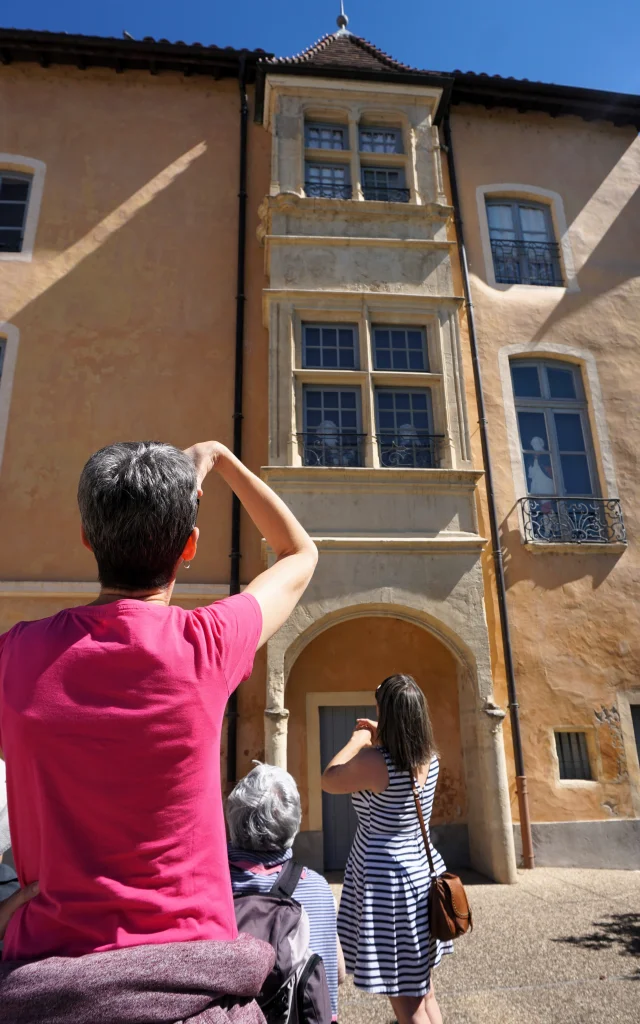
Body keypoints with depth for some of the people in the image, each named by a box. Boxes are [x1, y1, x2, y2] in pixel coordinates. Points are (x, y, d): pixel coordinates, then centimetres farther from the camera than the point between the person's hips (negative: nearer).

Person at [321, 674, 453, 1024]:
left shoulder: (374, 762, -24)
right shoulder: (431, 757, -3)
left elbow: (328, 781, -7)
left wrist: (357, 740, 1)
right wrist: (380, 737, 15)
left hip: (387, 880, -8)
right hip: (423, 871, 8)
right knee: (422, 991, 24)